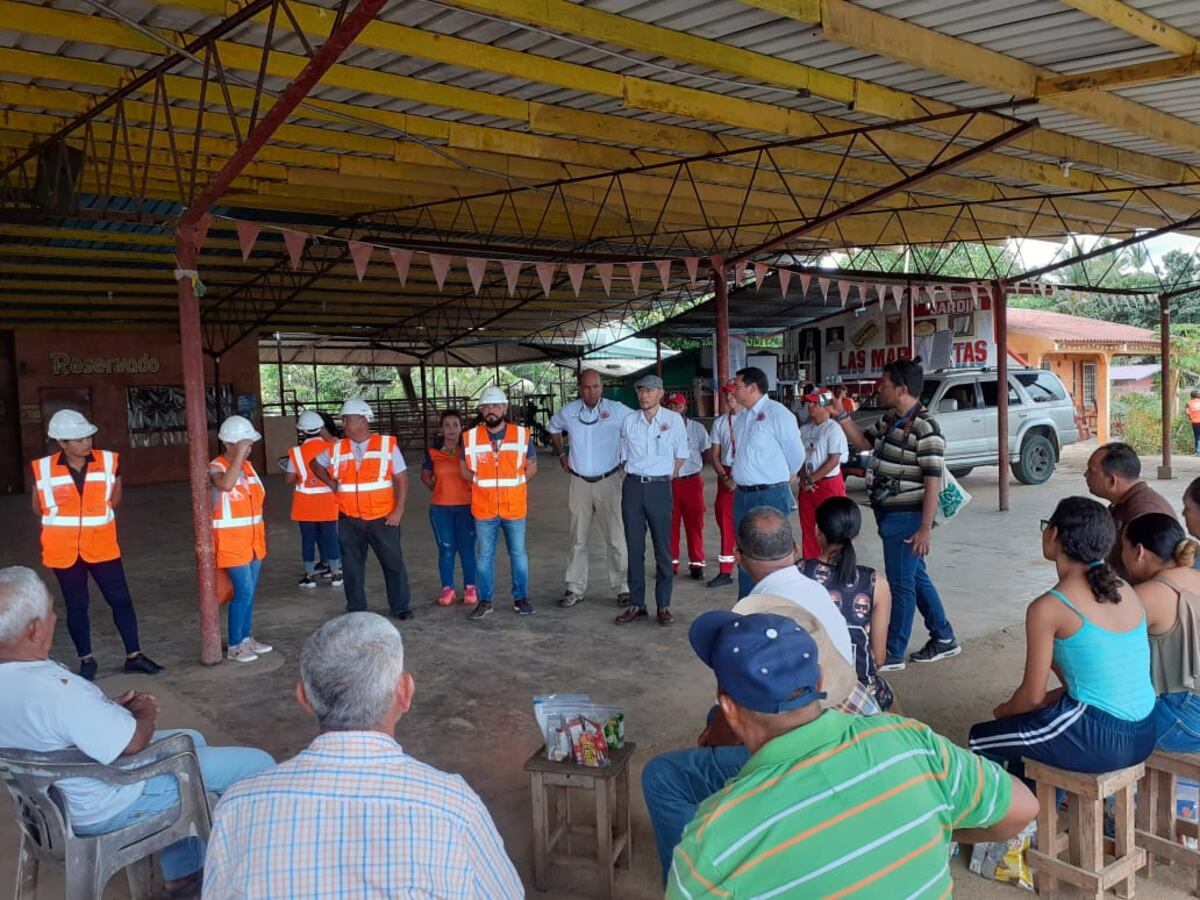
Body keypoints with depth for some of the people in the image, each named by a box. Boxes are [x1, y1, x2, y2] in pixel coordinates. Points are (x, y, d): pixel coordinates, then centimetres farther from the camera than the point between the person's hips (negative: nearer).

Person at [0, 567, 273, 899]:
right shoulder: (50, 690, -36)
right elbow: (133, 741, -28)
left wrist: (113, 707, 1)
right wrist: (145, 713, -7)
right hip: (111, 805, -10)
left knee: (191, 740, 29)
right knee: (256, 765, -1)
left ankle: (182, 873, 34)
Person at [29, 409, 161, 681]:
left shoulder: (109, 461, -6)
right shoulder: (43, 468, -7)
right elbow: (39, 508, 6)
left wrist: (90, 513, 0)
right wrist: (67, 518, 3)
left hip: (102, 545, 1)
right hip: (64, 549, 0)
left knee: (121, 599, 3)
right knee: (76, 605, 10)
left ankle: (134, 656, 13)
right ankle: (86, 660, 23)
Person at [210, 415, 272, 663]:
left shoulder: (248, 466, 10)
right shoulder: (216, 467, -12)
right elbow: (226, 484, -36)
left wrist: (261, 536, 18)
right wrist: (239, 455, -30)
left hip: (253, 539, 7)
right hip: (231, 541, -7)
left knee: (249, 591, 12)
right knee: (243, 591, -9)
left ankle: (246, 638, 22)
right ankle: (234, 646, 1)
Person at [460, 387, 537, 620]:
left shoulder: (522, 435, -2)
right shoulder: (470, 437, 0)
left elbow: (531, 466, 7)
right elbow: (465, 469, 12)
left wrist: (512, 484, 1)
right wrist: (482, 483, 3)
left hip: (515, 507, 0)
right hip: (484, 509, 1)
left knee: (518, 553, 8)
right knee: (485, 555, 7)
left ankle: (521, 598, 21)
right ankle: (484, 601, 17)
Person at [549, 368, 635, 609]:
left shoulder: (616, 410, -9)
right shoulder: (568, 411, 1)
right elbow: (553, 427, 22)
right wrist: (561, 455, 14)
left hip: (609, 481, -2)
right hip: (579, 483, 3)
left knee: (616, 538, 1)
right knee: (578, 539, 9)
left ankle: (622, 588, 11)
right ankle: (574, 588, 17)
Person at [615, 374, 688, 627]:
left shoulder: (673, 420, -1)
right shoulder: (629, 421, 5)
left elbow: (681, 455, 9)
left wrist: (667, 477, 8)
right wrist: (636, 476, 10)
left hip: (660, 487, -2)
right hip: (633, 486, 2)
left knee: (663, 549, 1)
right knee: (634, 548, 6)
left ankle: (663, 605, 10)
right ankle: (636, 604, 14)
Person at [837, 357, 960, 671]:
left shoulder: (925, 429, -19)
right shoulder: (891, 420, 8)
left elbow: (932, 482, -20)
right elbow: (862, 442, 23)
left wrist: (926, 528, -21)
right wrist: (842, 415, 9)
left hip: (906, 518, -9)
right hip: (889, 514, 9)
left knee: (901, 583, 2)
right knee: (916, 578, 18)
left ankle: (893, 654, 13)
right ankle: (944, 639, 33)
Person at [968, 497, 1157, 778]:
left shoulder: (1048, 608, -15)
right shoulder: (1124, 590, 5)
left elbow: (1032, 696, -7)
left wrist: (1004, 710, 13)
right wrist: (1054, 697, 21)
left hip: (1097, 740, -7)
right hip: (1143, 736, 7)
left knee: (982, 739, 16)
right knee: (1031, 721, 32)